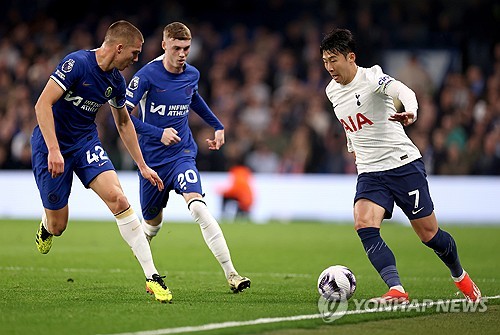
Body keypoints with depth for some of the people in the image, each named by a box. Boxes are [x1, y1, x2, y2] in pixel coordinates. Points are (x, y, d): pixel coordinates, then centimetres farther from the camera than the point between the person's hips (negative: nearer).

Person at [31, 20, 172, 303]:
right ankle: (46, 225, 43)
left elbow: (124, 123, 16)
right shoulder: (77, 63, -22)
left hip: (86, 142, 5)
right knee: (57, 226, 1)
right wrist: (53, 150, -33)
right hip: (51, 145, -5)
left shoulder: (116, 81, 0)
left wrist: (142, 166, 16)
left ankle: (152, 278, -20)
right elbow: (43, 104, -26)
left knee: (118, 199, -19)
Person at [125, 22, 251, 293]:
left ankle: (230, 273, -29)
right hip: (152, 159, -1)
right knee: (153, 222, 12)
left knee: (197, 207, -24)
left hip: (182, 154, 1)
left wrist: (217, 126, 23)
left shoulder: (192, 74, 1)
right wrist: (158, 134, -27)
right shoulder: (147, 75, -13)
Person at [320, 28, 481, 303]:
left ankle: (460, 277, 32)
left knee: (429, 235, 3)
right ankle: (397, 291, -29)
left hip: (404, 164, -5)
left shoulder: (371, 77, -14)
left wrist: (410, 113, -56)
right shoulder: (332, 91, 7)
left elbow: (404, 91, -36)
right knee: (364, 226, -23)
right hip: (370, 173, 5)